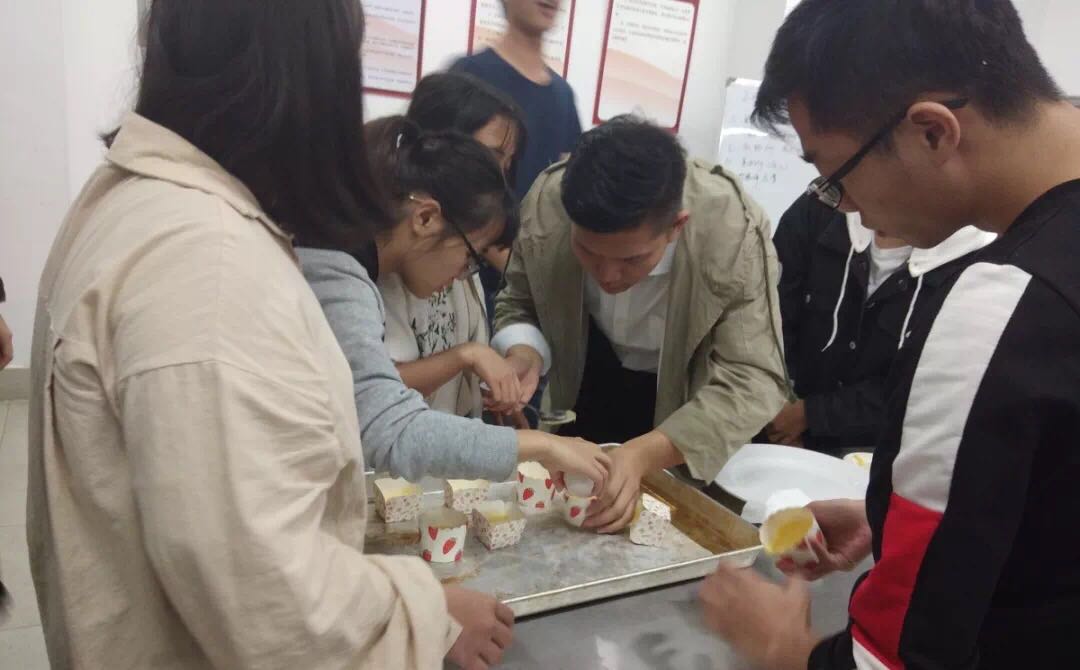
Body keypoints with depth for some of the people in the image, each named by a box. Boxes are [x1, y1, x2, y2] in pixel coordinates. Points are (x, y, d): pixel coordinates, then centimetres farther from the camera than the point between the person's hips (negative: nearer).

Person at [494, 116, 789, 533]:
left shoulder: (734, 235, -35)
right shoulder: (547, 204, -28)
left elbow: (752, 381, -35)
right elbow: (520, 305, -11)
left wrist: (645, 453, -49)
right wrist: (524, 354, -33)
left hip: (689, 394, -2)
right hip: (591, 381, 2)